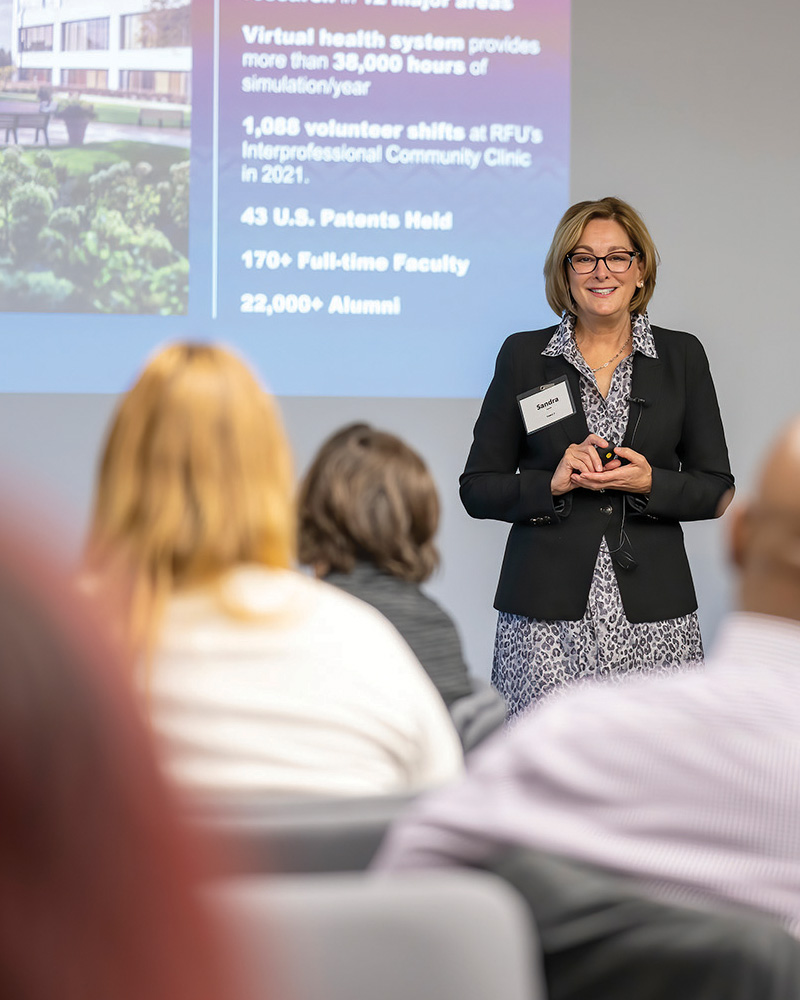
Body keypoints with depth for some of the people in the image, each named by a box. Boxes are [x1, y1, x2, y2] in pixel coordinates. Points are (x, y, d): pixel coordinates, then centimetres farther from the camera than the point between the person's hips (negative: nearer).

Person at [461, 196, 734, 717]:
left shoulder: (681, 356, 9)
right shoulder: (523, 355, 7)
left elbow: (717, 489, 9)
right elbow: (477, 488, 6)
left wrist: (650, 483, -10)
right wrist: (553, 483, -10)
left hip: (652, 614, 1)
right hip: (547, 615, -1)